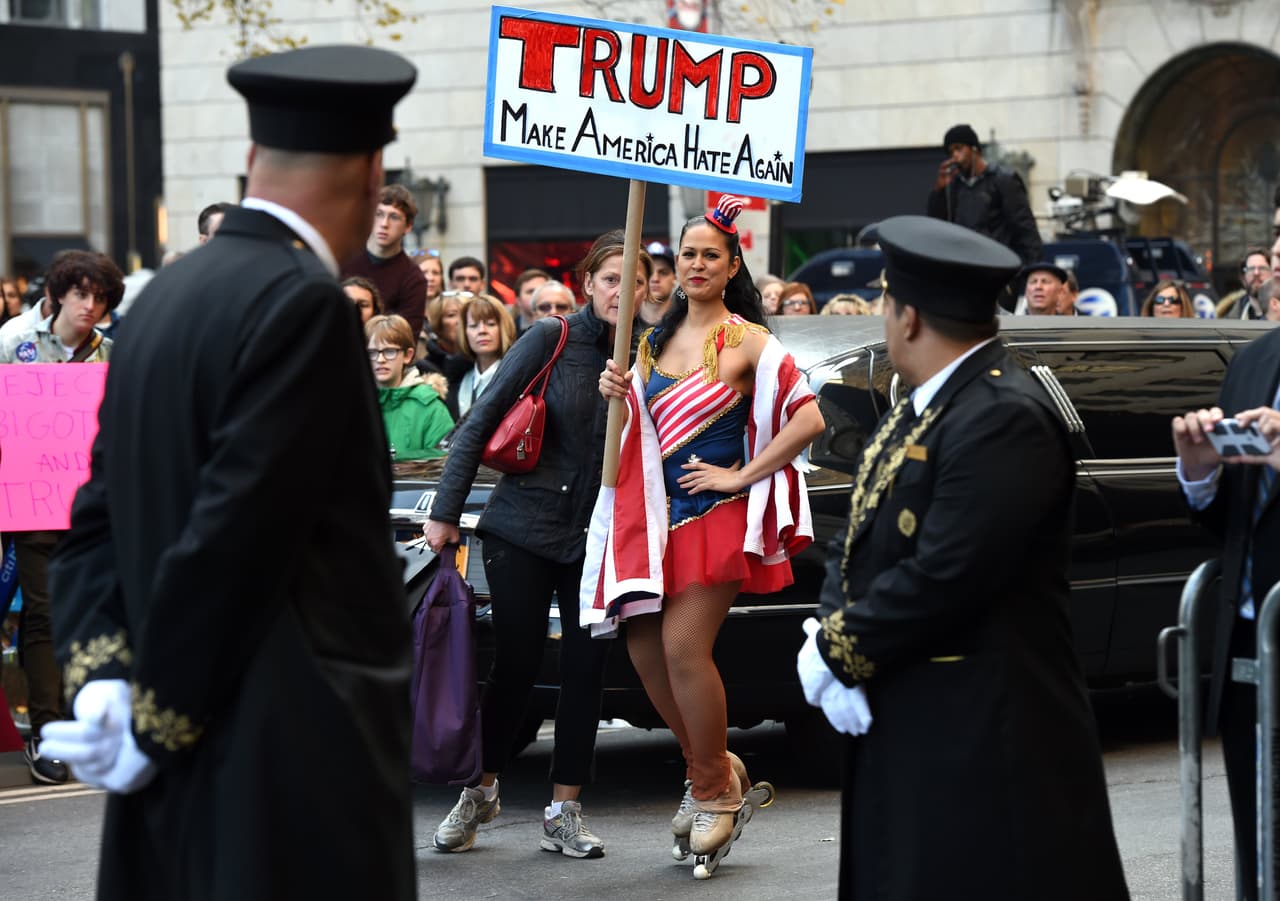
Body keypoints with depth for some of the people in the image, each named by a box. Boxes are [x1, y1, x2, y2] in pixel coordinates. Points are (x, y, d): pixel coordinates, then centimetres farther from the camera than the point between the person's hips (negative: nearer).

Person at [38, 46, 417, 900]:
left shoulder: (163, 296, 11)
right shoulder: (303, 306, -15)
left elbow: (101, 515, 10)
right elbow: (234, 532, -18)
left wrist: (101, 674, 0)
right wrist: (155, 718, -10)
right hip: (299, 766, -8)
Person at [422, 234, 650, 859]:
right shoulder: (552, 339, -6)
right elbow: (481, 422, -6)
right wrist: (445, 510, -10)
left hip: (594, 539, 3)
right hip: (525, 527, -3)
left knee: (585, 669, 2)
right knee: (515, 664, 0)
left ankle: (564, 812, 11)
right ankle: (481, 791, 19)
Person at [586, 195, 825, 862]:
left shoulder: (747, 342, -7)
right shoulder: (655, 341, 13)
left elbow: (808, 418, -15)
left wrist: (741, 477, -14)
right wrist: (616, 395, 1)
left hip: (717, 513, -7)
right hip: (656, 510, 7)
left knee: (683, 646, -13)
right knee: (645, 648, 3)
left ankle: (712, 788, 3)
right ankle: (713, 767, 22)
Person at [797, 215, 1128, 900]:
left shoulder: (1004, 420, -19)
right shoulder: (919, 407, 13)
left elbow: (940, 580, -23)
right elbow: (853, 543, 13)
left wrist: (838, 654, -13)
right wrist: (831, 641, -4)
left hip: (981, 736, -9)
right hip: (901, 728, 9)